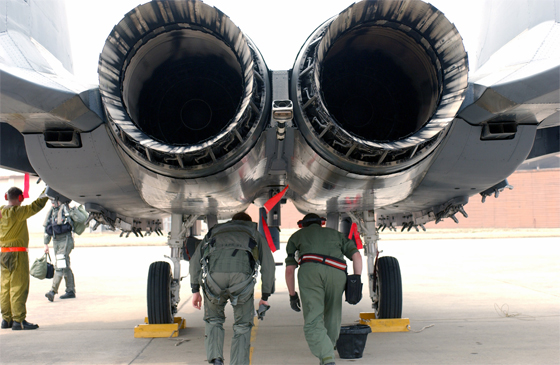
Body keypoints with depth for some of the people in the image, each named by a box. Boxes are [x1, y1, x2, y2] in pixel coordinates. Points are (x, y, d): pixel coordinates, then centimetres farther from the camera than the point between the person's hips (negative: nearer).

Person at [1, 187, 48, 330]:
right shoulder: (17, 212, -15)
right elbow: (35, 206, -14)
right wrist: (47, 193, -4)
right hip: (18, 253, -8)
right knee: (19, 287, -5)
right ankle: (18, 320, -5)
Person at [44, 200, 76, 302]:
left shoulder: (65, 208, -7)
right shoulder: (52, 211, 13)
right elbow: (47, 228, 19)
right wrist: (46, 244, 18)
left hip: (65, 240, -8)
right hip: (56, 241, 8)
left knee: (60, 266, -13)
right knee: (66, 267, 12)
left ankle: (53, 291, -16)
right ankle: (71, 291, 18)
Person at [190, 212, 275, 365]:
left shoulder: (215, 230, 38)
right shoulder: (255, 234, 36)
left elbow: (196, 258, 24)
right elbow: (268, 264, 25)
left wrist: (195, 290, 21)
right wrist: (265, 296, 26)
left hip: (214, 273, 1)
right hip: (242, 274, -1)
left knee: (214, 319, 25)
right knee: (243, 326, 18)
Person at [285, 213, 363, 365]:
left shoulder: (296, 235, 34)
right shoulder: (335, 233, 37)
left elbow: (289, 269, 25)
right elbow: (356, 255, 20)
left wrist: (292, 295, 29)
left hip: (310, 269, -2)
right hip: (337, 272, 2)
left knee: (313, 322, -8)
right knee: (332, 318, 20)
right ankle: (329, 347, 34)